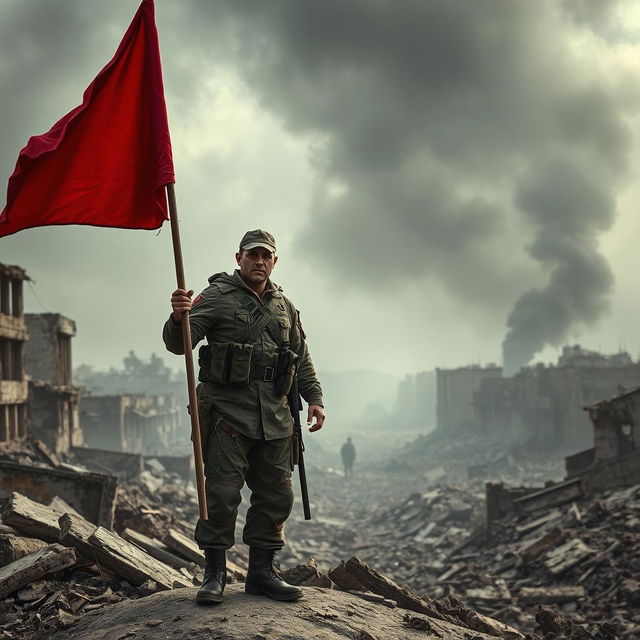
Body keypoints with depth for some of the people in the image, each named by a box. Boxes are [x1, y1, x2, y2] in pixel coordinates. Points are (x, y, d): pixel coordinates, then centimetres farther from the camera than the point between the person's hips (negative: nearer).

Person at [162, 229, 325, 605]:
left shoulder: (285, 307, 17)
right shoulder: (217, 297, -1)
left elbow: (302, 359, 24)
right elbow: (179, 344, -11)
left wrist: (315, 398, 13)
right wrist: (179, 318, -32)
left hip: (274, 417, 6)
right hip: (228, 412, -5)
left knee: (276, 496, 7)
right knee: (222, 494, -8)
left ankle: (262, 572, 18)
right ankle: (215, 573, 5)